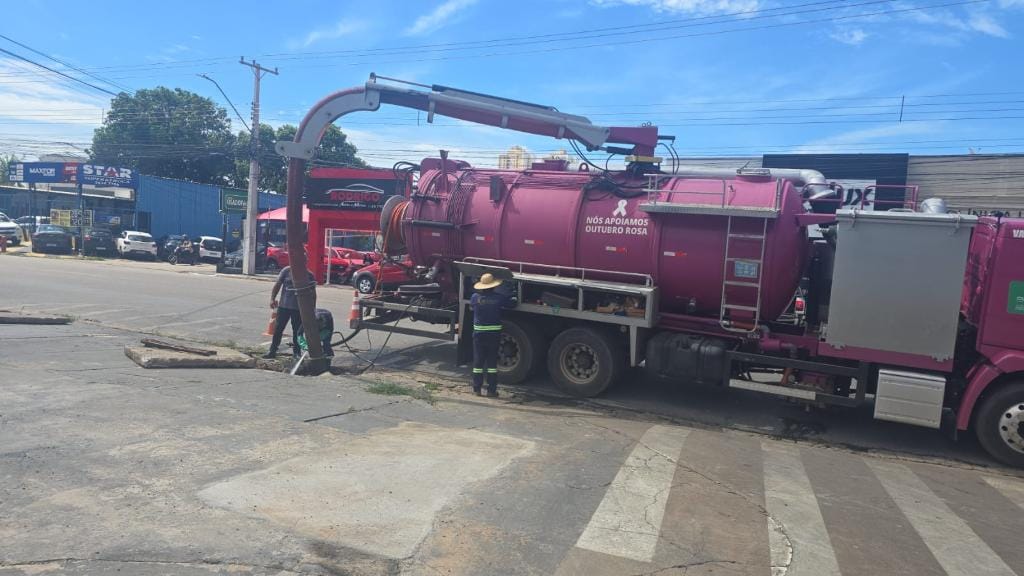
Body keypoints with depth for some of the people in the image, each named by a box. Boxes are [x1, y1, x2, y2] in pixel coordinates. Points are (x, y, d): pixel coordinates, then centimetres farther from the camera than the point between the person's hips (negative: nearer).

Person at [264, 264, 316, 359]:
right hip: (284, 306, 0)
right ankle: (272, 350, 12)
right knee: (278, 328, 4)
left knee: (297, 331, 7)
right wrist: (272, 298, -7)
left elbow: (312, 292, 6)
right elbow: (277, 285, 2)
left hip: (299, 308, 0)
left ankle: (296, 352, 19)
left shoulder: (309, 275, 1)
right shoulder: (286, 270, 0)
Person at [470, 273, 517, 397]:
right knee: (492, 362, 5)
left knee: (478, 362, 10)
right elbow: (512, 304, 3)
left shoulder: (475, 297, -5)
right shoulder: (499, 297, -8)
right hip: (494, 334, -1)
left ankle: (477, 389, 12)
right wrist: (512, 297, 25)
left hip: (479, 334, 1)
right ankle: (491, 390, 6)